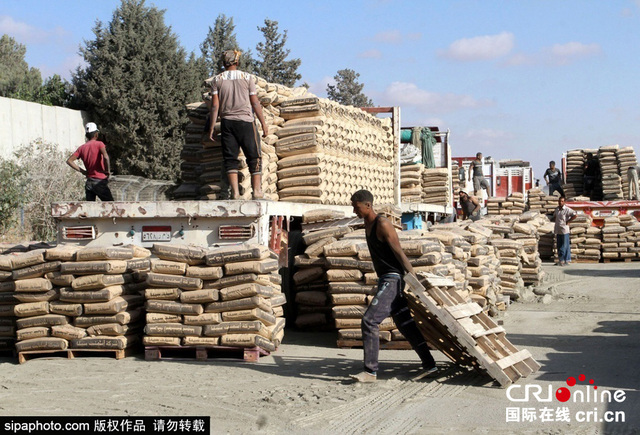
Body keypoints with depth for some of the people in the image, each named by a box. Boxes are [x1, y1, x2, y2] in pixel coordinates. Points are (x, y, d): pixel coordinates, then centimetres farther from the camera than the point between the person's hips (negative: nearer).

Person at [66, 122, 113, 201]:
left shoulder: (82, 148, 9)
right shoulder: (99, 144, -6)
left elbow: (69, 161, 6)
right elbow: (106, 157, -24)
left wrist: (82, 171, 7)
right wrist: (108, 171, -11)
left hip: (89, 182, 5)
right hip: (100, 182, -5)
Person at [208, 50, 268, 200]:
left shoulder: (217, 80, 6)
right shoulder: (247, 77, 3)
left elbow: (215, 105, 0)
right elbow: (255, 103, 2)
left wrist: (211, 127, 4)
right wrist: (263, 123, 8)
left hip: (227, 122, 2)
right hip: (245, 120, -1)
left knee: (230, 158, 2)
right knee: (254, 156, 3)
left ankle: (235, 192, -5)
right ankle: (257, 190, -2)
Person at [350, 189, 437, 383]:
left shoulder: (383, 224, -16)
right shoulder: (368, 224, 14)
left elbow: (400, 254, -19)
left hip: (392, 280, -10)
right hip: (385, 280, 10)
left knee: (369, 321, -15)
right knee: (404, 324, 11)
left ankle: (370, 371, -12)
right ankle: (429, 365, 18)